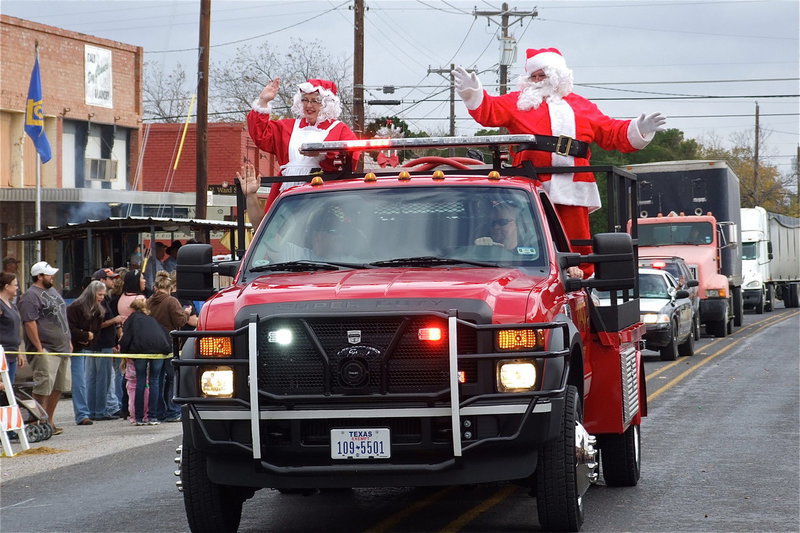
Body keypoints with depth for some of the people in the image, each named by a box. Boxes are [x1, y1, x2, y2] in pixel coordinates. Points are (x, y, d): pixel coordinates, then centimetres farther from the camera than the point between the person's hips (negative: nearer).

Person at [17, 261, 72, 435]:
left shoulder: (52, 291, 18)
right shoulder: (30, 296, -12)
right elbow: (29, 323, -18)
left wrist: (68, 341, 21)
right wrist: (39, 348, -21)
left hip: (62, 348, 9)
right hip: (45, 350, -9)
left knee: (58, 387, 11)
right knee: (43, 388, -10)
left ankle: (49, 421, 19)